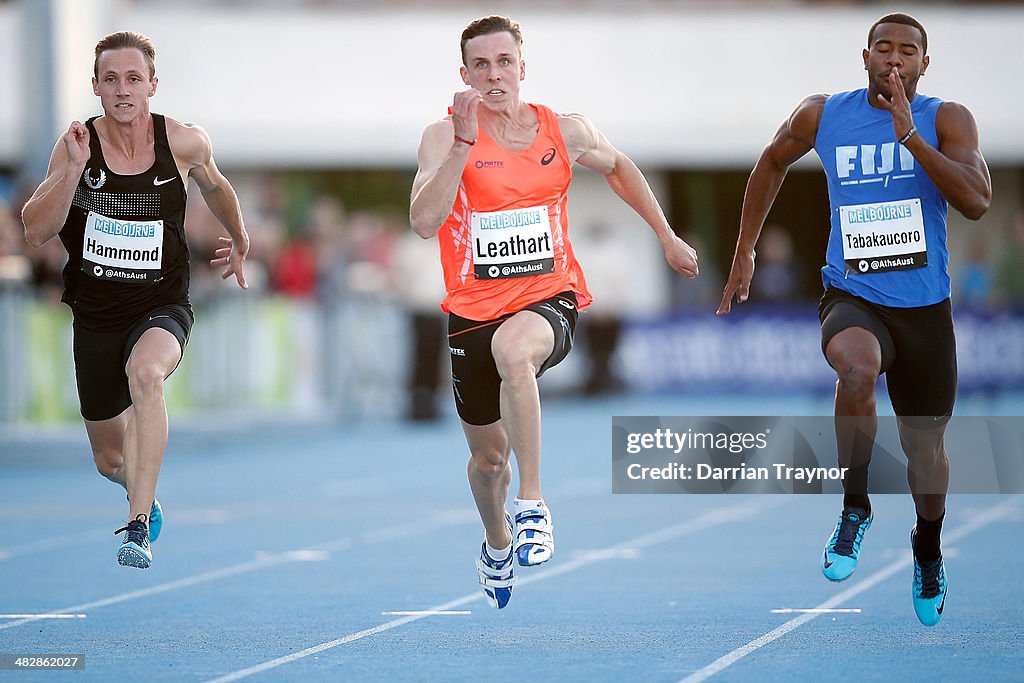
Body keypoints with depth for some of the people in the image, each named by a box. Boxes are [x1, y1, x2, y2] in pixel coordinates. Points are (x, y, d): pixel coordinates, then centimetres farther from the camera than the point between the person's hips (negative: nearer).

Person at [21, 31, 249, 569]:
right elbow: (35, 232, -14)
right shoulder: (77, 143, -8)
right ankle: (143, 495, 52)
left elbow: (214, 186, 16)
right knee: (111, 459, 13)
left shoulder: (184, 142, -8)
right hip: (95, 316, 2)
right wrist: (73, 168, -26)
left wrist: (238, 241, 31)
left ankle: (139, 527, -39)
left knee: (146, 373, -38)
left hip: (162, 307, -2)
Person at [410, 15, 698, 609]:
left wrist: (667, 237, 26)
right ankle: (497, 544, 49)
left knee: (513, 349, -39)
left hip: (550, 298, -1)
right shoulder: (445, 137, -8)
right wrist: (464, 142, -30)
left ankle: (532, 504, -31)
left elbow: (618, 167, 22)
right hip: (474, 309, 1)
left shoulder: (566, 131, -1)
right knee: (488, 454, 15)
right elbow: (424, 221, -25)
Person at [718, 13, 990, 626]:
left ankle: (929, 551, 44)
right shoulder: (823, 115, 0)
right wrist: (744, 253, 19)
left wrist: (910, 136, -27)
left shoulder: (946, 120, -6)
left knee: (925, 443, 13)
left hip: (924, 306, 1)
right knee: (858, 366, -36)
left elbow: (978, 201, -21)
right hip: (852, 298, -1)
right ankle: (856, 509, -16)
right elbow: (773, 164, 20)